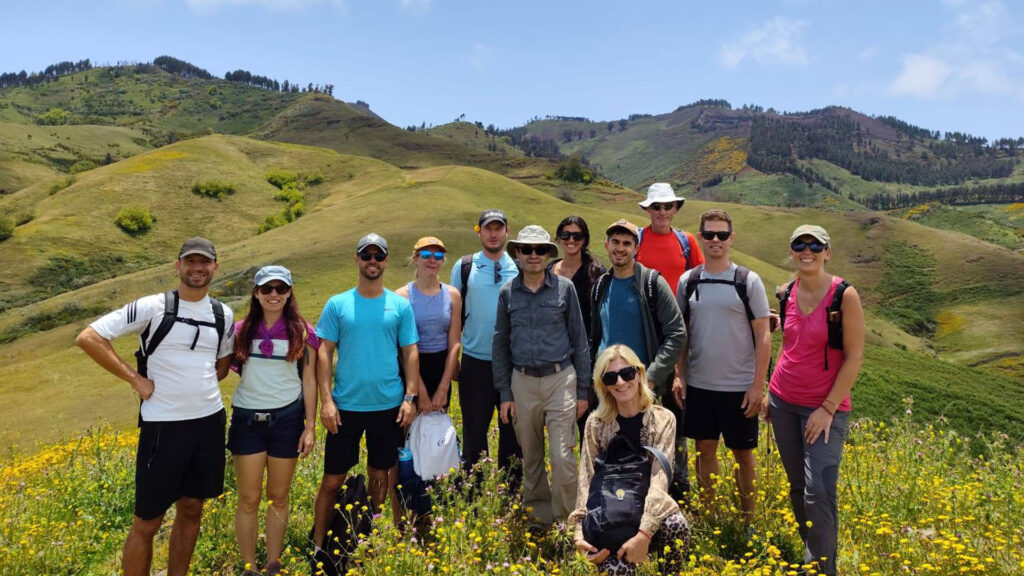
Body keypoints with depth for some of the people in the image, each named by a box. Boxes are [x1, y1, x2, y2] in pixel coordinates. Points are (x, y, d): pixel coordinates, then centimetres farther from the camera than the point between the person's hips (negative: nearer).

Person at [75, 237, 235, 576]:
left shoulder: (223, 315, 6)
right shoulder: (153, 307, -9)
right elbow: (87, 338, -12)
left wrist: (200, 386, 7)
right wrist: (135, 379, -13)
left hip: (210, 421, 5)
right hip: (164, 425, -5)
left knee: (191, 511, 16)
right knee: (147, 522, 5)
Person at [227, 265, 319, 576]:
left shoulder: (302, 332, -1)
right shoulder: (241, 331, 2)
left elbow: (309, 381, 1)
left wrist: (310, 427, -3)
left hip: (287, 419, -1)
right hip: (247, 419, 1)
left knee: (278, 497, 9)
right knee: (249, 499, 4)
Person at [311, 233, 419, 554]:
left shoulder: (400, 306, 3)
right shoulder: (337, 304, 1)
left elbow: (410, 353, 4)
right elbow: (324, 353, -1)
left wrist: (410, 398, -3)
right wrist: (326, 401, -8)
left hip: (388, 406, 1)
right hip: (346, 406, -1)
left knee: (380, 476, 14)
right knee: (332, 479, 5)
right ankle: (318, 545, 21)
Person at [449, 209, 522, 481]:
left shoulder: (520, 268, 4)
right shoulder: (464, 267, 2)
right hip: (475, 363, -1)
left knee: (512, 431, 9)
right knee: (474, 431, 8)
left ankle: (512, 490, 22)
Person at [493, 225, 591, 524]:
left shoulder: (564, 288, 0)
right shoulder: (507, 293, 4)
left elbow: (579, 340, 3)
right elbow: (500, 344, 9)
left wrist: (583, 390, 2)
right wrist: (504, 393, 5)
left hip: (560, 378, -2)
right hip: (523, 382, 2)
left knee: (563, 457, -4)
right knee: (530, 456, 12)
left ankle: (566, 519, 14)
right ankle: (536, 511, 30)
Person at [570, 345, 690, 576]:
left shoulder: (663, 419, -5)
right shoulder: (596, 424, -1)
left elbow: (659, 479, -17)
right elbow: (587, 481, -6)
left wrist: (644, 532, -31)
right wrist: (580, 533, -22)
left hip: (650, 513, 0)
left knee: (677, 525, -33)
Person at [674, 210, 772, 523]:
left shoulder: (749, 281, -5)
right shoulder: (687, 281, 3)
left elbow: (763, 337, -5)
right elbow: (680, 333, 9)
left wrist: (758, 385, -9)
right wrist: (678, 376, 3)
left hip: (739, 387, -3)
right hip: (698, 384, 3)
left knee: (743, 452, 9)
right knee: (705, 449, 12)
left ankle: (748, 521, 25)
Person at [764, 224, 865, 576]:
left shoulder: (845, 295, -13)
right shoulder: (788, 293, 3)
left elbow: (854, 357, -12)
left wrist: (828, 408, -14)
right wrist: (771, 392, 12)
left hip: (825, 406, -5)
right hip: (783, 401, 5)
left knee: (819, 492, -9)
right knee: (797, 486, 12)